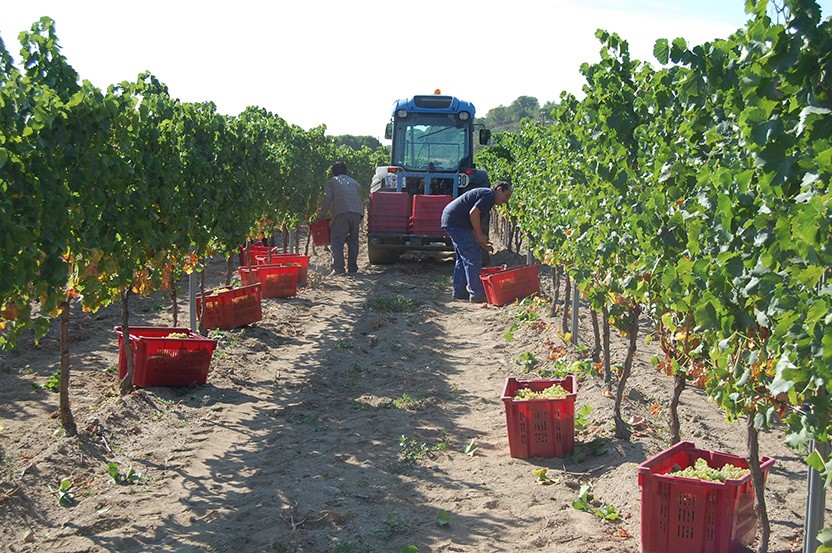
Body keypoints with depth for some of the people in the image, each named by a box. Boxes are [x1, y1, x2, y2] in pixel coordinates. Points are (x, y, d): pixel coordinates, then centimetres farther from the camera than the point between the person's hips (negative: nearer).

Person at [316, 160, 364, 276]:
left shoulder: (331, 182, 14)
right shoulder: (354, 182, 28)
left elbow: (326, 200, 3)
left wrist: (320, 216, 10)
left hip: (341, 214, -5)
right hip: (357, 213, 5)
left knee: (336, 241, -6)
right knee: (353, 240, 13)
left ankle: (338, 268, -16)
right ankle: (352, 267, 12)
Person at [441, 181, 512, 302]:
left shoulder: (484, 194, 23)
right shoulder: (489, 195, -9)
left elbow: (474, 224, 24)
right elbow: (473, 213, -21)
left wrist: (482, 244, 19)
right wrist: (480, 236, -12)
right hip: (457, 223, -11)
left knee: (463, 258, 18)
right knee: (473, 258, -7)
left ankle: (459, 292, 22)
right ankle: (477, 294, -5)